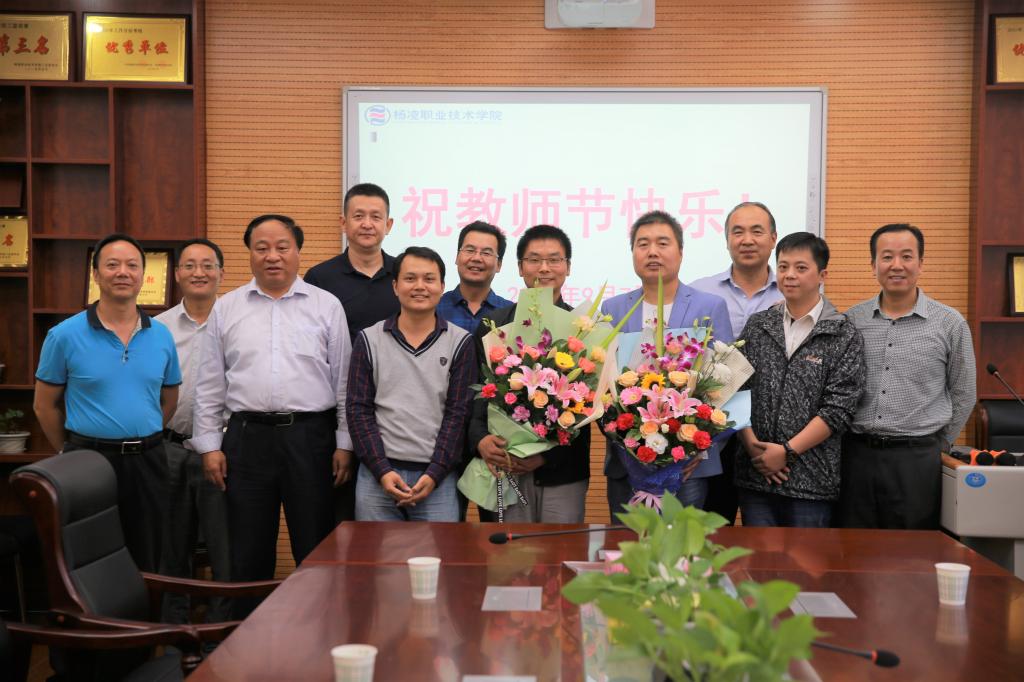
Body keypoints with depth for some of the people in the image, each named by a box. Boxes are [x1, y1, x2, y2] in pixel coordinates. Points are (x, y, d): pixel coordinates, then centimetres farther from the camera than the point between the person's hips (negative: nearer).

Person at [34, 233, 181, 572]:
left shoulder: (161, 336, 3)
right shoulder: (65, 335, -5)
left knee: (146, 567, 12)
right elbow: (45, 405, 3)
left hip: (147, 462, 3)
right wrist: (71, 453, 8)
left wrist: (142, 442, 11)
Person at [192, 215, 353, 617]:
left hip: (311, 436, -1)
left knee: (316, 549, 5)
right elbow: (210, 385, 9)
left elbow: (343, 380, 3)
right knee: (248, 553, 10)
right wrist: (209, 445, 4)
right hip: (247, 437, 2)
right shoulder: (226, 309, 9)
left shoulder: (326, 306, 4)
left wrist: (345, 443, -1)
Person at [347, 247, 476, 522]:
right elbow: (358, 410, 1)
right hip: (377, 475, 1)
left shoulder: (460, 342, 2)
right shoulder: (369, 340, 5)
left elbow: (458, 413, -2)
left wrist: (434, 474, -10)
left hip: (437, 478, -1)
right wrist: (382, 470, -8)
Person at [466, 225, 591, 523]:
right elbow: (475, 391, 6)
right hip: (503, 468, 1)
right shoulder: (492, 325, 9)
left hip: (563, 472, -1)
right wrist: (481, 440, -12)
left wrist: (547, 454, -10)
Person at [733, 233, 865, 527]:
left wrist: (787, 451, -13)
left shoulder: (844, 335, -2)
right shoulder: (757, 326, 8)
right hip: (755, 473, 3)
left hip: (812, 481, -2)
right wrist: (752, 445, -8)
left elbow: (839, 409, -9)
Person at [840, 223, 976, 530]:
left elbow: (963, 395, 8)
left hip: (917, 458, -1)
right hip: (856, 455, 2)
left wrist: (938, 446, 8)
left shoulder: (950, 323, 0)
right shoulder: (850, 320, 4)